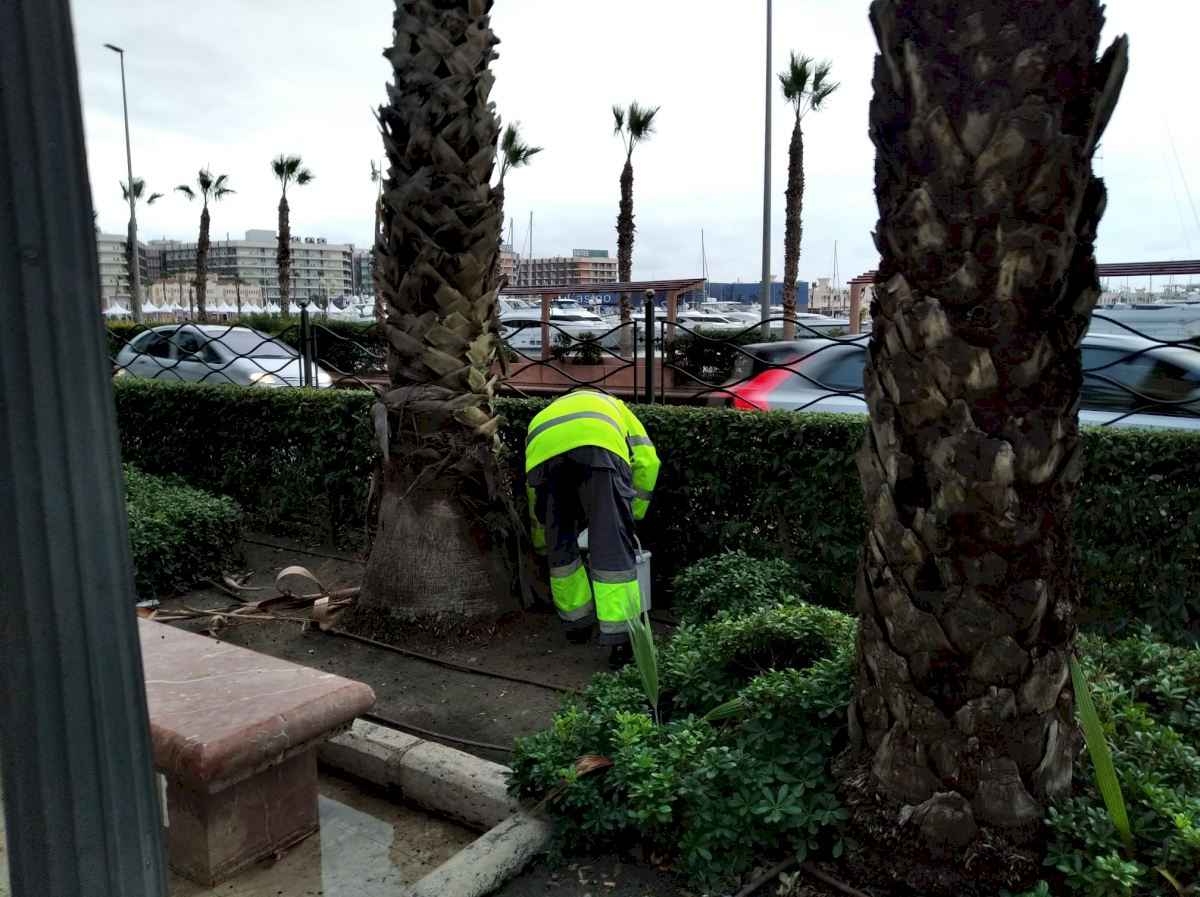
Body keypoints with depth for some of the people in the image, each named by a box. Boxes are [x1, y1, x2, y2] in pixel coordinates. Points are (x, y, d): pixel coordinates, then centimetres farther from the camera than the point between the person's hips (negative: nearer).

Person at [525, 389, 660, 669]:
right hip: (597, 447, -2)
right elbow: (646, 460, 25)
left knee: (559, 547, 20)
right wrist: (634, 514, 33)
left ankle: (578, 625, 31)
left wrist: (540, 543, 59)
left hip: (542, 453, 3)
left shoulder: (544, 415, 48)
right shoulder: (612, 405, 43)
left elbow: (534, 495, 48)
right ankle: (622, 641, -1)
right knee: (612, 548, 1)